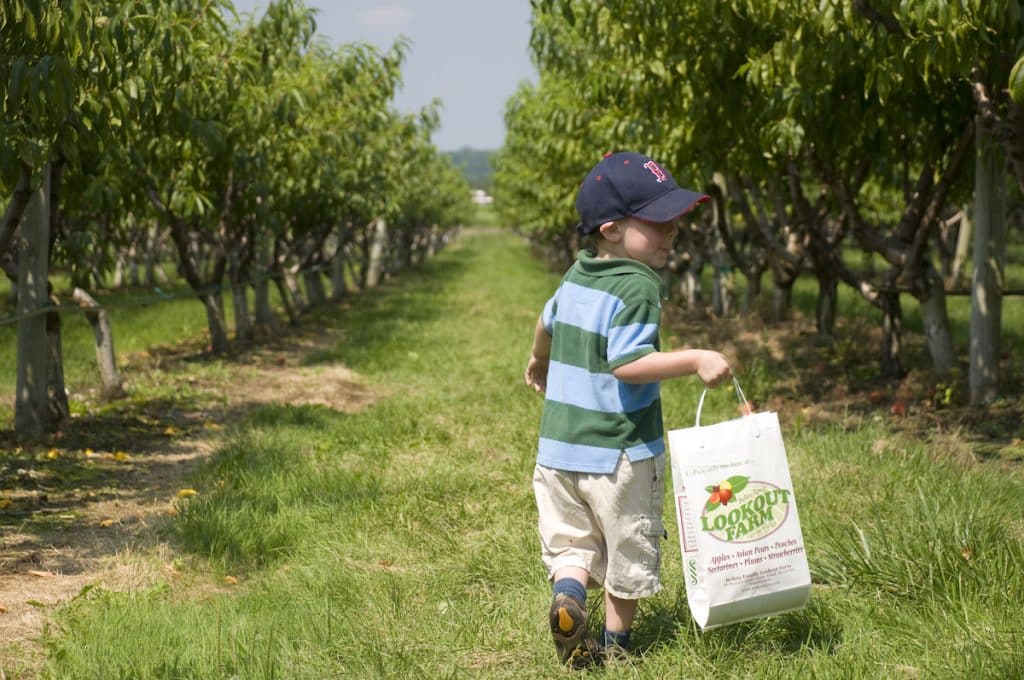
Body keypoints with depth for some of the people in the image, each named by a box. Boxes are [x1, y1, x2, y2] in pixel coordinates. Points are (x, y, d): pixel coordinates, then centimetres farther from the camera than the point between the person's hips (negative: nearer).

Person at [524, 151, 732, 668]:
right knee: (628, 551, 12)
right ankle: (615, 644, 21)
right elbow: (627, 363, -26)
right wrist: (694, 360, -29)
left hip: (559, 446, 6)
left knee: (570, 541, 16)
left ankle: (567, 593, -11)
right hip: (620, 451, -6)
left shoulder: (576, 276, 7)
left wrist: (538, 363, 46)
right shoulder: (637, 287, -17)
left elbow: (547, 322, 26)